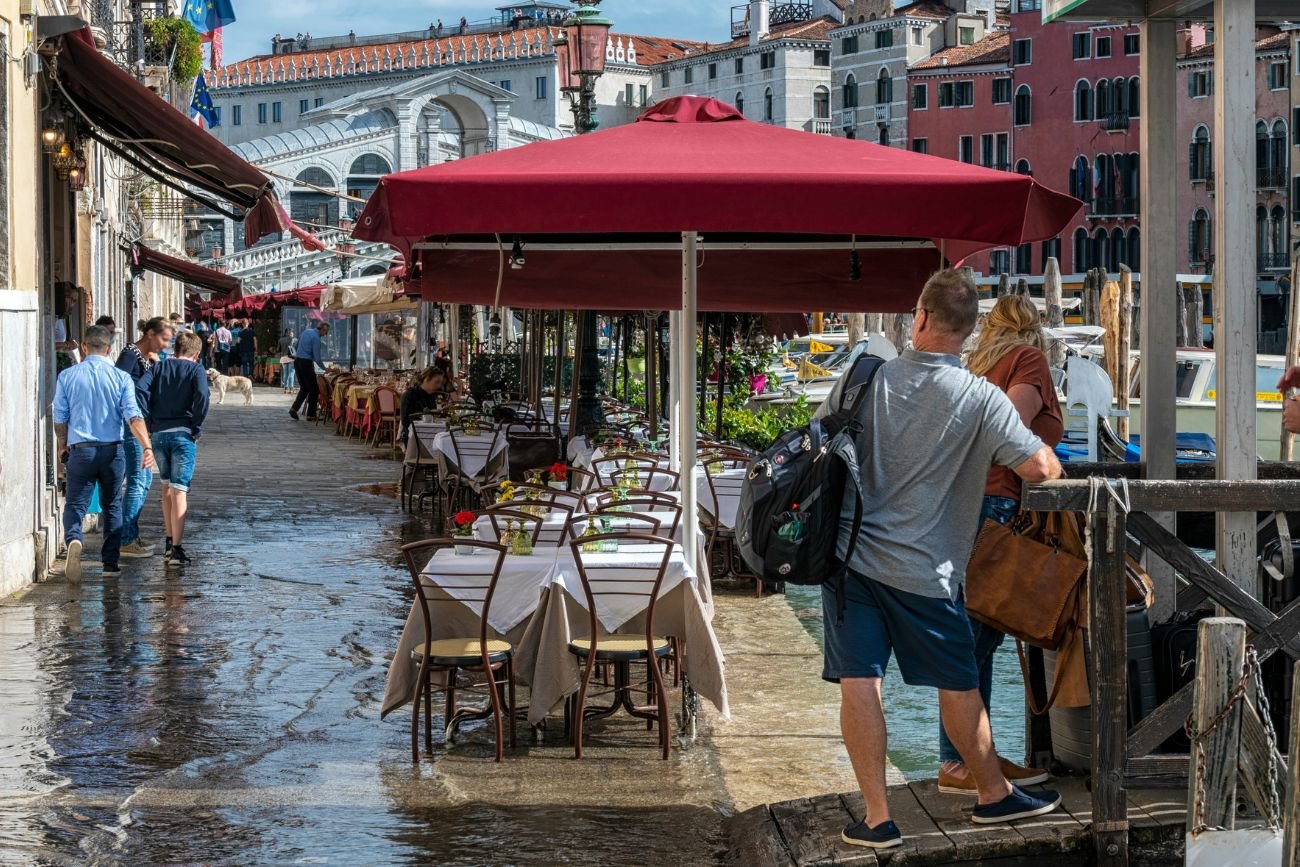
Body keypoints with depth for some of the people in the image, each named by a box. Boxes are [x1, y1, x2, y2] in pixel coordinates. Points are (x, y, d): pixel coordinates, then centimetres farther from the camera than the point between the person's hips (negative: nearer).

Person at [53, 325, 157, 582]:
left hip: (80, 450, -1)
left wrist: (63, 446, 23)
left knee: (75, 505, 4)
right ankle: (110, 563, 15)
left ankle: (74, 539, -28)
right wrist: (147, 446, -15)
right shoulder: (121, 377, -2)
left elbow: (60, 418, 7)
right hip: (112, 450, 1)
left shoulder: (67, 376, 1)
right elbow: (133, 416, -12)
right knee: (112, 506, 16)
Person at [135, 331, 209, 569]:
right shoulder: (196, 370, 2)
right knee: (179, 491, -7)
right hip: (183, 433, -4)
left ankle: (170, 542, 26)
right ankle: (176, 549, -14)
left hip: (159, 433, 4)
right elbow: (202, 397, -16)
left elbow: (140, 389, -4)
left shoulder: (159, 367, 12)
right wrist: (197, 428, -6)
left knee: (167, 487, 21)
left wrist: (150, 421, 1)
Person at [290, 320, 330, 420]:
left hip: (297, 361, 8)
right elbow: (317, 358, -16)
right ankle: (311, 415, 4)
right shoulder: (316, 338, -15)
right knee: (314, 389, 3)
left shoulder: (306, 331, 9)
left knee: (304, 388, 17)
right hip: (306, 363, -8)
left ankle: (294, 408, 4)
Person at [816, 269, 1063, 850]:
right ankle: (994, 795, 30)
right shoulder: (979, 398, -10)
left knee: (858, 682, 2)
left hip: (849, 555, 2)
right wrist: (1053, 462, 11)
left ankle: (877, 819, 2)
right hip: (924, 569, -1)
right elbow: (1038, 468, -13)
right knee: (959, 686, 14)